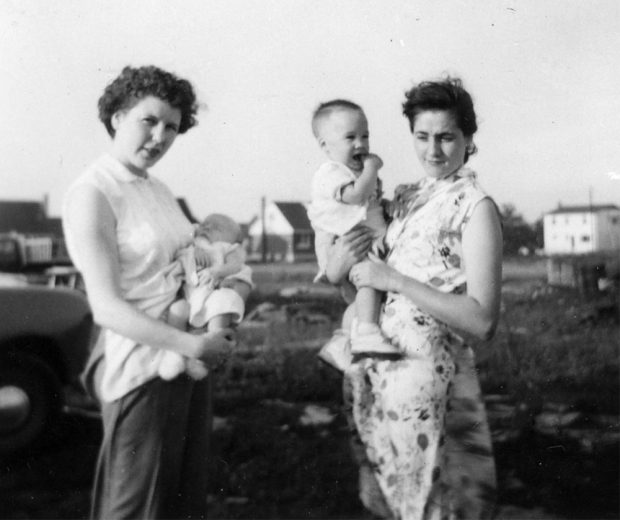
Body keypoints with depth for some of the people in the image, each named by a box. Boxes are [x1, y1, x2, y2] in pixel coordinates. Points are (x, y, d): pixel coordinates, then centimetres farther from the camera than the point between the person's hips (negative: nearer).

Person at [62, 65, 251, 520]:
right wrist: (190, 343, -24)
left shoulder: (160, 190, 11)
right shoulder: (91, 194, -13)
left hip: (191, 361, 8)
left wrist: (234, 285, -2)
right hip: (141, 365, -8)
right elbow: (107, 306, -18)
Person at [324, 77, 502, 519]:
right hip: (368, 366, 7)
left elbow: (482, 320, -16)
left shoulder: (476, 207, -9)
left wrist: (395, 280, -19)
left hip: (423, 370, -6)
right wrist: (339, 263, -6)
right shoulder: (407, 197, 11)